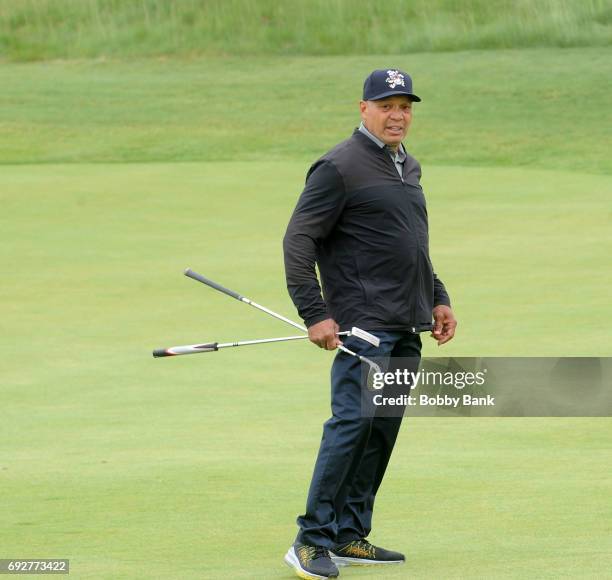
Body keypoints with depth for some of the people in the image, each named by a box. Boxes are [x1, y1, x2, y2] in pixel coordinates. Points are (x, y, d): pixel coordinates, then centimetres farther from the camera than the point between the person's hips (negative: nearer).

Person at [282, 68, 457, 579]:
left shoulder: (409, 167, 19)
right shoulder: (339, 167, -7)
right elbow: (298, 241, -10)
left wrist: (437, 298, 23)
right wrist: (315, 314, -16)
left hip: (408, 327, 8)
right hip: (364, 322, -8)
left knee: (383, 430, 7)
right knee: (353, 422, -15)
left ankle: (350, 535, 12)